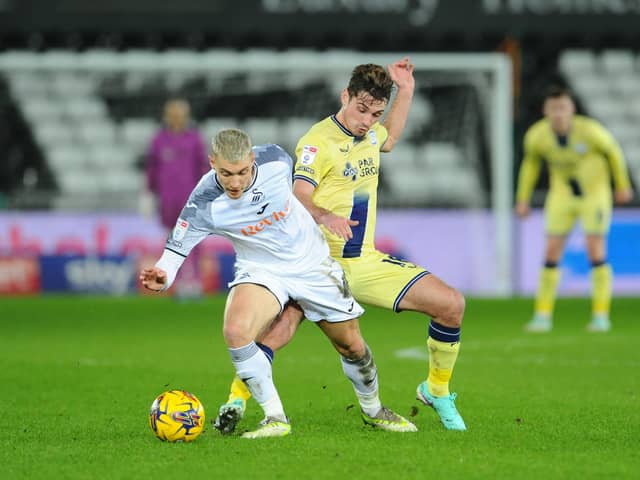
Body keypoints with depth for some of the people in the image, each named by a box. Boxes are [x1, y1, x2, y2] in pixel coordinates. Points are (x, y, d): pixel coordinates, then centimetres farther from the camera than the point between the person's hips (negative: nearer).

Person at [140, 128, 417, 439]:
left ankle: (373, 410, 38)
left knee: (351, 346, 8)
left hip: (313, 264, 2)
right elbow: (175, 249, -18)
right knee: (235, 331, -30)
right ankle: (275, 418, -17)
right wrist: (161, 276, -39)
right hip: (260, 270, -2)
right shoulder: (203, 204, -26)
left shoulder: (276, 160, -21)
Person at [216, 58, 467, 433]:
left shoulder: (369, 134, 10)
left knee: (452, 304, -2)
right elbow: (297, 197, -26)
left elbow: (389, 140, 37)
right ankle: (236, 402, -16)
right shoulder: (318, 141, -13)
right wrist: (324, 216, -46)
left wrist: (406, 92, 26)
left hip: (366, 262, 7)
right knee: (280, 328, -33)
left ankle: (438, 391, 18)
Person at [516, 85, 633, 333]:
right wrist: (523, 199, 8)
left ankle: (601, 315, -1)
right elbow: (531, 162, 5)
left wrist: (623, 185, 5)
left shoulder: (589, 130, -27)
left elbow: (613, 150, -6)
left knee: (596, 253, -10)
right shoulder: (536, 136, -18)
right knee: (552, 252, -4)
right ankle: (543, 315, 4)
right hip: (562, 195, 3)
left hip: (595, 194, -2)